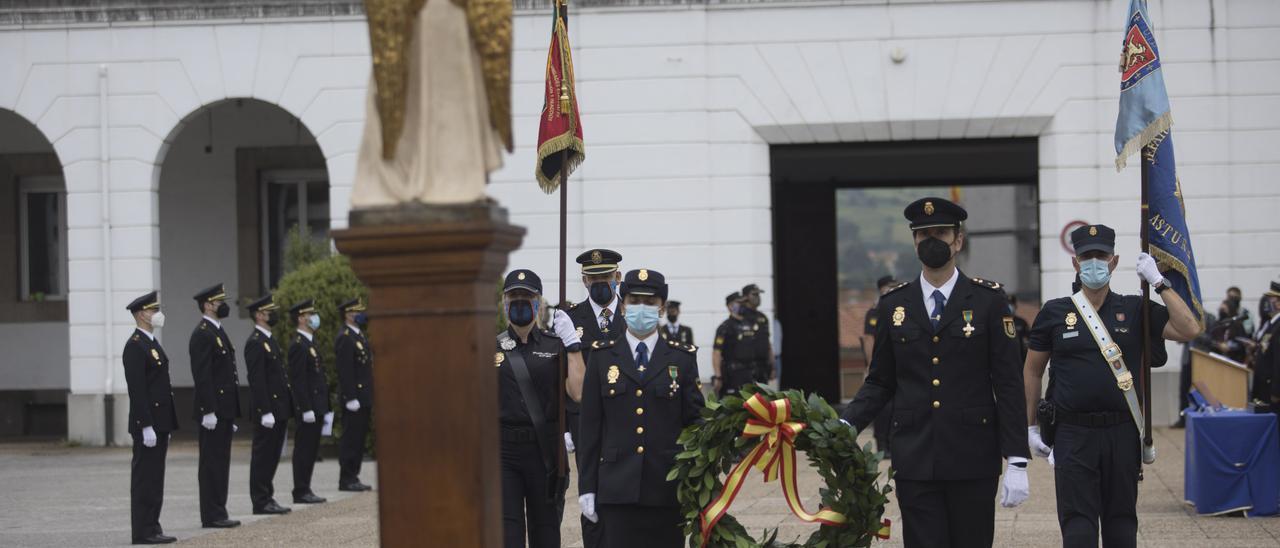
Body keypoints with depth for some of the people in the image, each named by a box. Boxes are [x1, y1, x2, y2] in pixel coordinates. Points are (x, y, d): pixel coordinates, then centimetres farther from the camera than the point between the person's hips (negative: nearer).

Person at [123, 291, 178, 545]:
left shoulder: (151, 343, 17)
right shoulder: (135, 346, -14)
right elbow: (137, 390, -20)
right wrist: (147, 426, -23)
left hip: (160, 421, 10)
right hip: (147, 423, -10)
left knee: (154, 477, 11)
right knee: (145, 477, -6)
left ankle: (152, 528, 14)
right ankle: (143, 532, -3)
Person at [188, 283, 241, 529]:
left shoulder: (217, 332, 17)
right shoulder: (202, 334, -13)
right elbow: (202, 376, -19)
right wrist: (208, 411, -23)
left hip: (224, 410, 10)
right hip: (213, 411, -10)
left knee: (220, 463, 10)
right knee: (212, 463, -6)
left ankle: (217, 513, 14)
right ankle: (212, 516, -3)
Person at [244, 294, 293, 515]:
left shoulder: (269, 340, 17)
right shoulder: (255, 343, -14)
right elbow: (257, 380, -19)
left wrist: (286, 408, 19)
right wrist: (265, 412, -23)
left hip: (279, 410, 10)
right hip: (268, 411, -10)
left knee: (272, 456, 12)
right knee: (263, 456, -4)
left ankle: (267, 498, 18)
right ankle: (261, 502, 0)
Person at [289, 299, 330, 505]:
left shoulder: (309, 343, 18)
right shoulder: (298, 346, -14)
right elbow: (298, 380, -19)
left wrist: (325, 409, 20)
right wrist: (306, 409, -22)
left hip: (317, 407, 10)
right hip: (308, 407, -10)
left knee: (311, 449, 11)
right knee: (304, 449, -5)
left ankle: (305, 490, 15)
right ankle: (301, 492, -3)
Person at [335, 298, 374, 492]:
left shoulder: (360, 336, 18)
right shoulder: (344, 339, -13)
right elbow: (344, 372, -19)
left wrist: (370, 399, 21)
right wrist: (351, 398, -23)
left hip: (364, 398, 10)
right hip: (354, 398, -10)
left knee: (359, 439, 10)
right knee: (351, 439, -6)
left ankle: (352, 478, 14)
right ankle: (346, 479, -2)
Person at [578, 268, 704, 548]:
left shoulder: (683, 358, 7)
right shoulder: (602, 357, 7)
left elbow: (694, 423, 6)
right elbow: (590, 427, 6)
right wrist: (587, 487, 1)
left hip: (668, 489, 0)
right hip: (617, 490, 0)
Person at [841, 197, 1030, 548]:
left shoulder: (989, 300, 1)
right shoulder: (894, 305, 8)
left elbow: (1009, 385, -1)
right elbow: (880, 383, 12)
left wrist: (1017, 462, -7)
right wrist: (845, 426, -7)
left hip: (973, 460, -1)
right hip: (914, 461, 1)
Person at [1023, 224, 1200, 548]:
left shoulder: (1135, 311, 5)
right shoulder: (1054, 313, 4)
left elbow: (1189, 330, -6)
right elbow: (1033, 370, 12)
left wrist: (1158, 282, -8)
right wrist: (1031, 426, 9)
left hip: (1122, 434, 1)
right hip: (1073, 433, -1)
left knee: (1121, 521, 10)